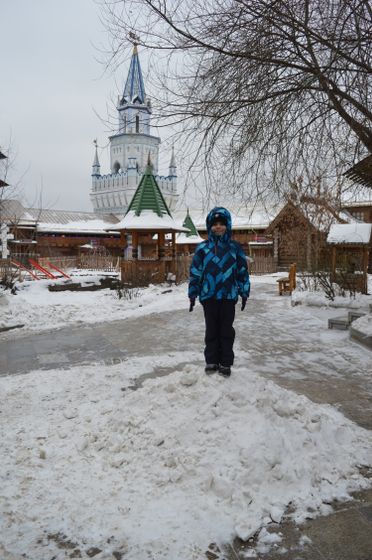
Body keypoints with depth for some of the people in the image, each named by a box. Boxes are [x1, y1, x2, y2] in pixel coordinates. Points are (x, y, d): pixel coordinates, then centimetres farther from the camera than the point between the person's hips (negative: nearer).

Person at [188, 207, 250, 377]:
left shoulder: (235, 247, 2)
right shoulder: (202, 248, 0)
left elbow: (243, 271, 6)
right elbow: (195, 272, 2)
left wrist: (244, 293, 4)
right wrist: (192, 294, 1)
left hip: (228, 295, 0)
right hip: (209, 295, 0)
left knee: (226, 330, 8)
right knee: (212, 330, 10)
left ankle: (226, 363, 18)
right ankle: (211, 361, 22)